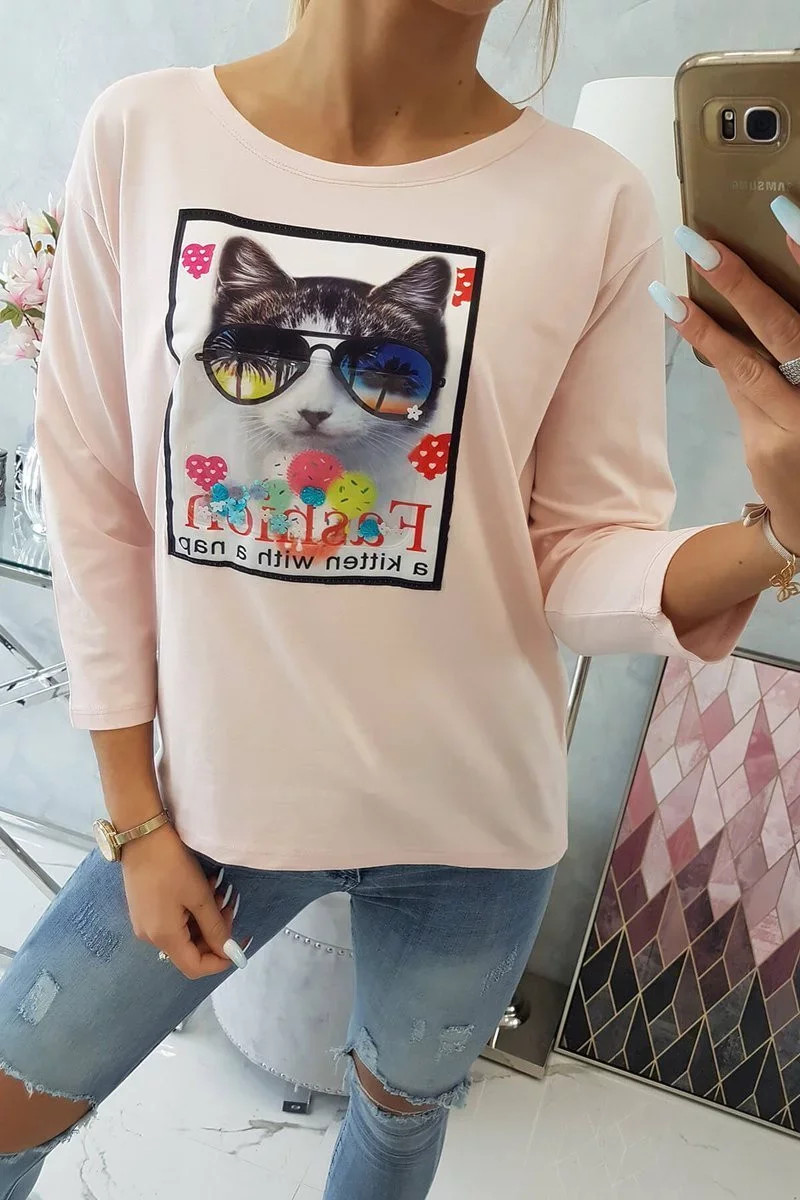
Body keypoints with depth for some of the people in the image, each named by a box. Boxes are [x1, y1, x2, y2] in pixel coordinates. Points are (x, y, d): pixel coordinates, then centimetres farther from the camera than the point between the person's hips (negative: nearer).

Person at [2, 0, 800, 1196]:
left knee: (404, 1100, 26)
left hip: (471, 820, 1)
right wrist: (135, 817, -1)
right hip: (214, 791, 1)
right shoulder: (142, 133, -8)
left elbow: (584, 559, -8)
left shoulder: (594, 203, -11)